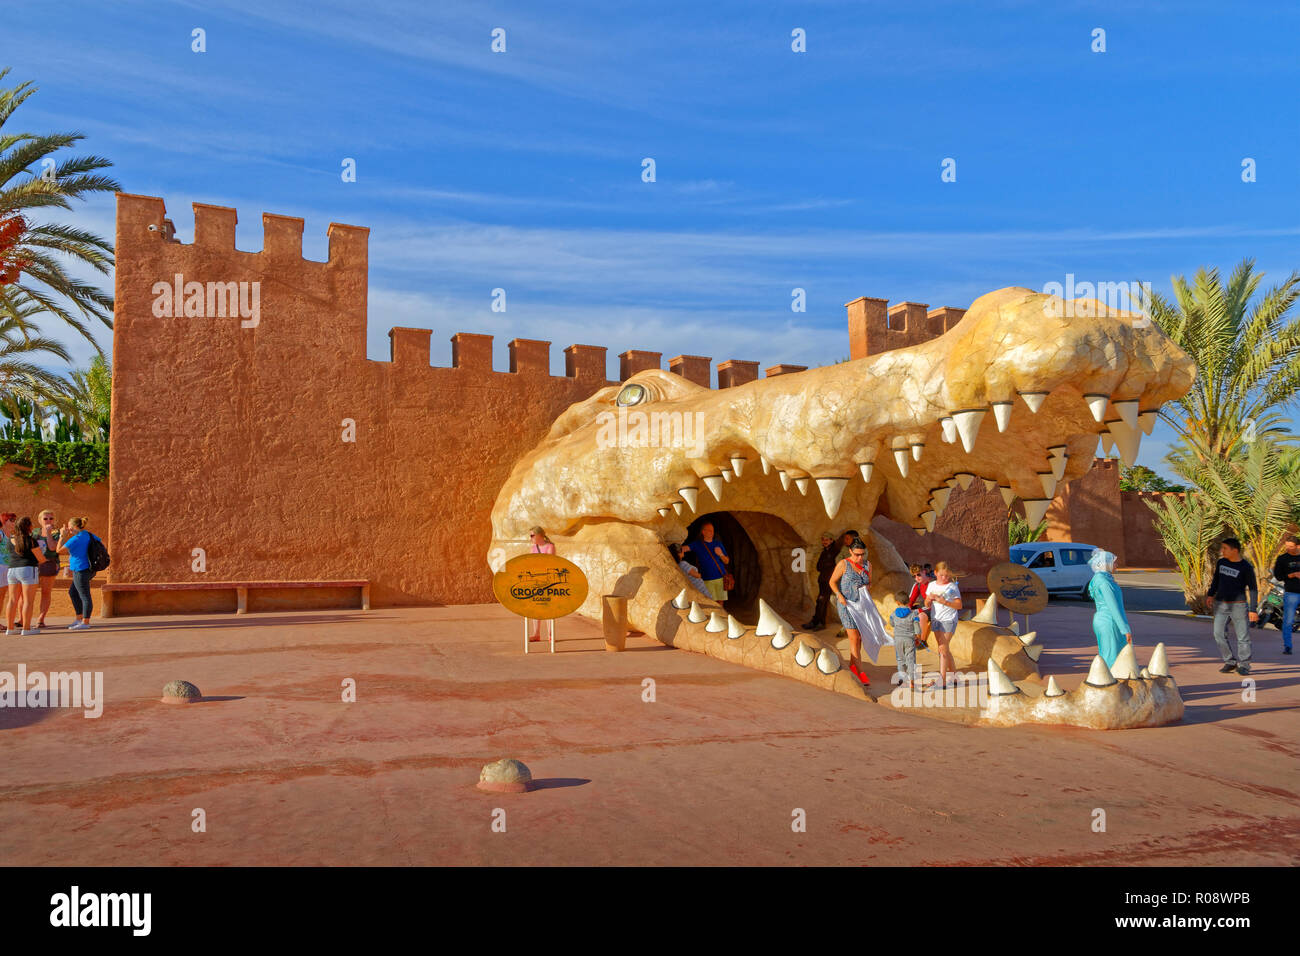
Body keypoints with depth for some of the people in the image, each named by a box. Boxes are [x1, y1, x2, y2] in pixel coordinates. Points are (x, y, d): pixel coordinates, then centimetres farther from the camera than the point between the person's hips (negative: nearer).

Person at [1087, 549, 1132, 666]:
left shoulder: (1099, 578, 12)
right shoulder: (1104, 582, -18)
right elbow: (1113, 607, -21)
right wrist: (1125, 629, -19)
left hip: (1101, 620, 10)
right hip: (1109, 622, -10)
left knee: (1106, 657, 14)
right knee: (1111, 658, -6)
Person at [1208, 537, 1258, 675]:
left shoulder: (1246, 567, -8)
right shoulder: (1221, 562, 6)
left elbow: (1253, 589, -3)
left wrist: (1252, 609, -7)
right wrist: (1211, 594, 12)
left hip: (1238, 605, -4)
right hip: (1220, 604, 4)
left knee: (1242, 636, 0)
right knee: (1219, 634, -2)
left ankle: (1243, 665, 12)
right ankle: (1230, 662, 10)